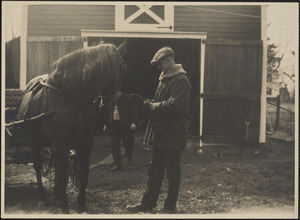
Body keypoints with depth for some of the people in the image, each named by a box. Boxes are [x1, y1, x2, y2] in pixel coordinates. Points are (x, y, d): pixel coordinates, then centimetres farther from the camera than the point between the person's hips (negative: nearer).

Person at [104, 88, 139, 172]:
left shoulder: (126, 98, -7)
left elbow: (134, 110, -3)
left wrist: (134, 122, -13)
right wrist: (105, 124, 10)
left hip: (125, 126, -3)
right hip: (114, 126, 3)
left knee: (129, 144, 5)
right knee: (115, 146, -1)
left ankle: (129, 156, 38)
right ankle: (117, 164, 6)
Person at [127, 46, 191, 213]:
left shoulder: (181, 80, -16)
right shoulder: (164, 79, 14)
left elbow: (172, 106, -26)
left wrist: (152, 106, -14)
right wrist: (150, 104, -1)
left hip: (173, 135, -9)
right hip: (160, 134, 9)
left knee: (172, 173, 5)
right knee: (154, 171, 15)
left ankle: (170, 207, 17)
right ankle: (148, 203, 25)